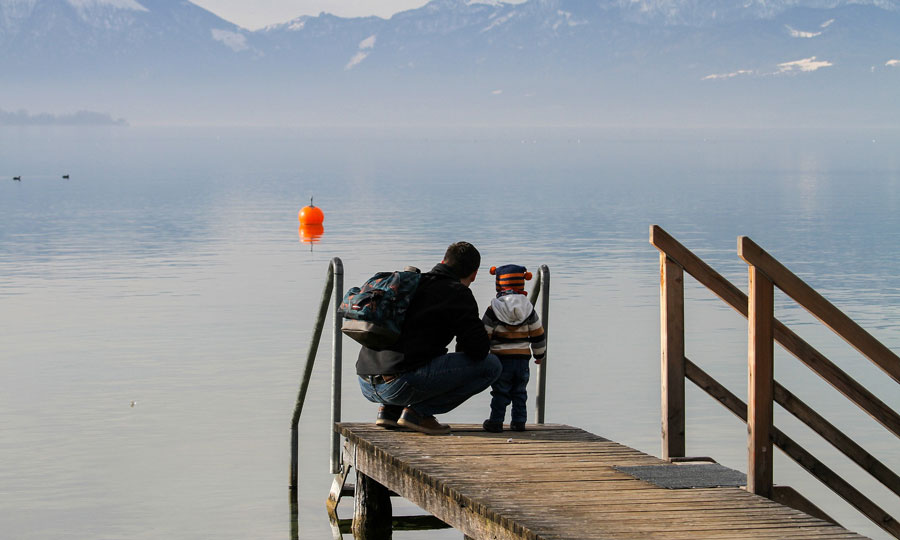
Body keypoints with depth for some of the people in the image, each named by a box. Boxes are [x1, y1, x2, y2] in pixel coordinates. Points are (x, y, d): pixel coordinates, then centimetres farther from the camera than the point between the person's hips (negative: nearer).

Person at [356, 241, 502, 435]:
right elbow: (479, 348, -8)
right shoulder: (457, 293, 0)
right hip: (399, 385, -8)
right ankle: (419, 412, -4)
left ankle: (390, 410, 15)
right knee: (490, 365, -2)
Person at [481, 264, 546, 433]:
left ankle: (496, 421, 1)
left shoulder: (493, 309, -6)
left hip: (502, 357, -3)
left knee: (500, 392, 2)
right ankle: (519, 421, 12)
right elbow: (538, 334, 9)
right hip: (523, 358, 3)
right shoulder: (528, 309, 3)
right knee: (519, 392, 13)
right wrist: (539, 354, 23)